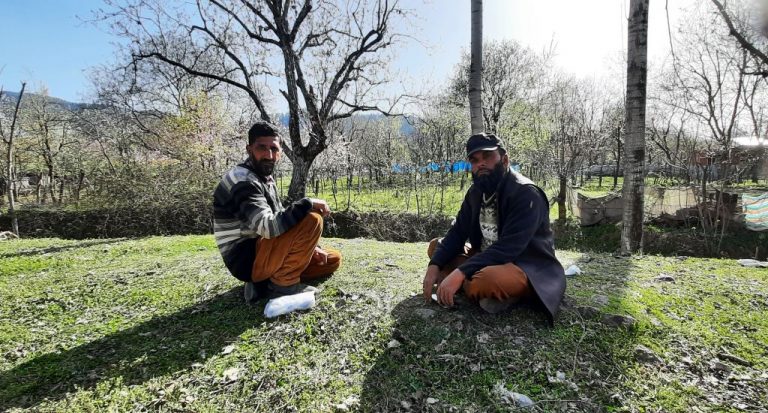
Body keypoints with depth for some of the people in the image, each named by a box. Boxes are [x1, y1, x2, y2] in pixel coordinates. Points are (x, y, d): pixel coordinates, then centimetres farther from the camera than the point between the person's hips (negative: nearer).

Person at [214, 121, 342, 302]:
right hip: (247, 259, -9)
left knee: (333, 259, 12)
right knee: (312, 220, -26)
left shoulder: (265, 179, 11)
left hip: (262, 252, 9)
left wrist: (310, 246, 3)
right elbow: (270, 227, -33)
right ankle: (283, 284, -10)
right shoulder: (243, 181, -19)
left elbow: (280, 222, 15)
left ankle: (263, 284, 4)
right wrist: (308, 204, -24)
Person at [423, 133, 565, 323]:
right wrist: (434, 265, -15)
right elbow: (457, 232, 2)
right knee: (436, 246, 3)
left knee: (486, 280, -40)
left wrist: (460, 273, -36)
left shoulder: (525, 193, -20)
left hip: (527, 268, -8)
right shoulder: (475, 192, 4)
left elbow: (508, 248, -30)